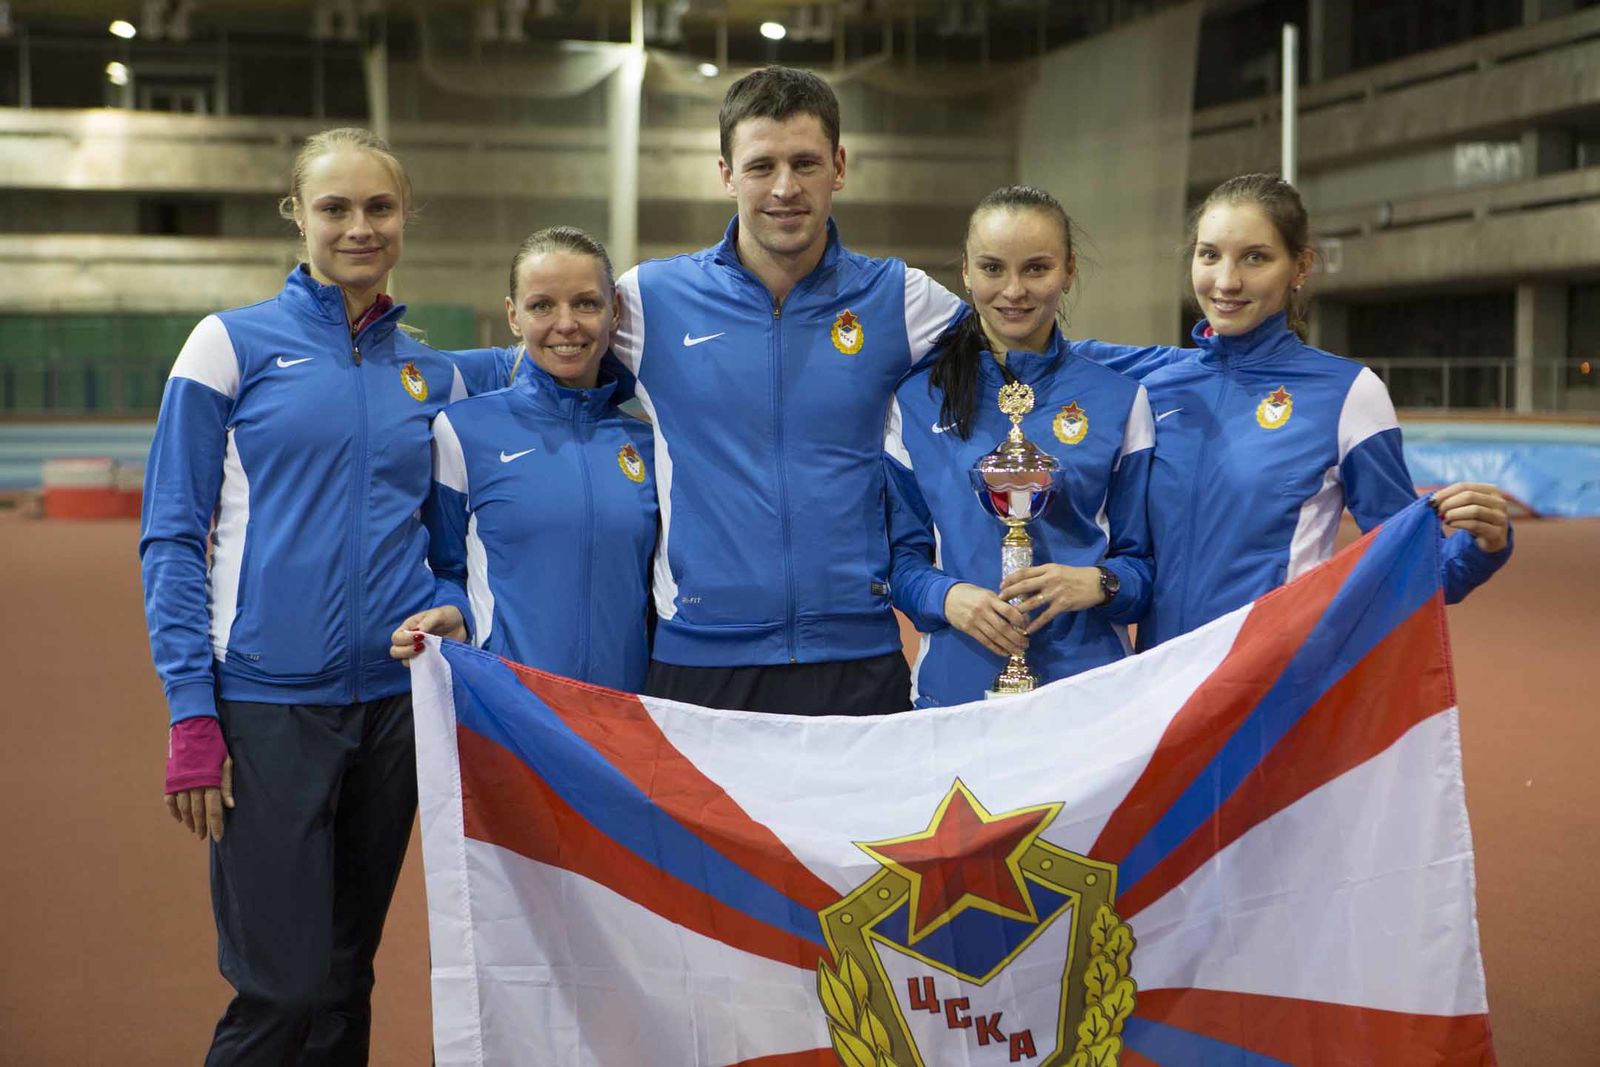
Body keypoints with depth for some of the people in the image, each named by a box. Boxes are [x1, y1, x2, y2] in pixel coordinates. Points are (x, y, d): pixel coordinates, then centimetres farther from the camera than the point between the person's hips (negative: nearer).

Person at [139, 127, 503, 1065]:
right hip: (268, 703, -4)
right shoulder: (232, 343, -1)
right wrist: (191, 714, -10)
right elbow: (172, 538, -4)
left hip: (395, 700, 4)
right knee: (281, 990, -5)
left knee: (346, 980, 12)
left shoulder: (435, 375, 9)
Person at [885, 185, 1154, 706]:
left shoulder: (1120, 400, 3)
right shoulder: (916, 401, 3)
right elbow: (903, 556, 4)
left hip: (1085, 679, 0)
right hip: (955, 683, 0)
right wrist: (946, 597, -15)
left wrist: (1096, 584, -16)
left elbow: (1144, 562, 4)